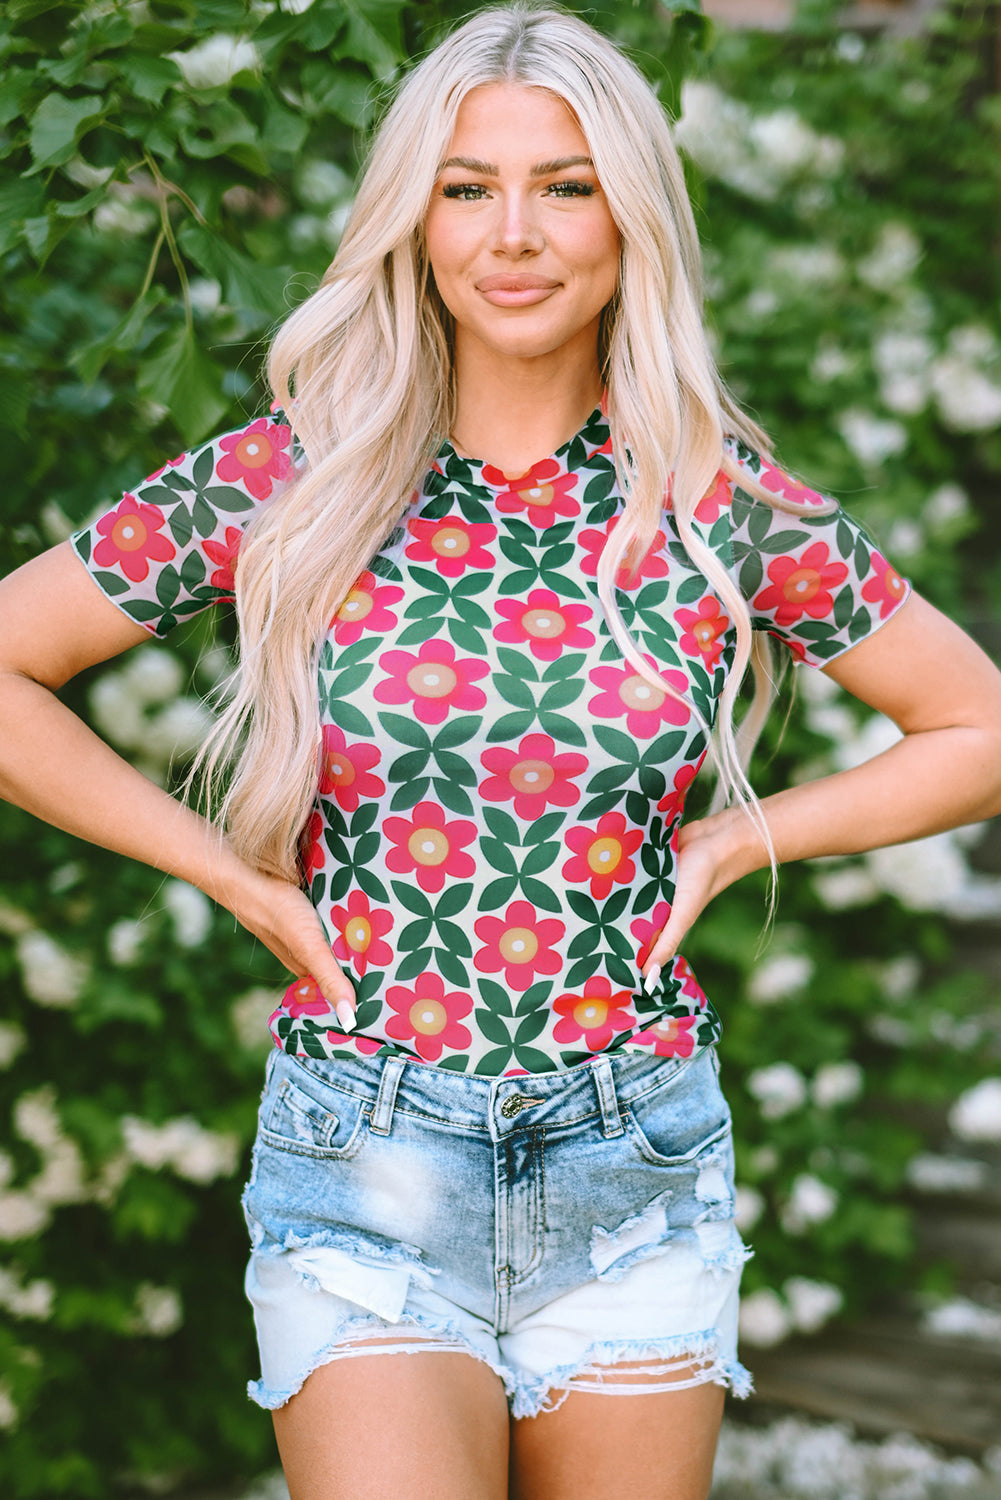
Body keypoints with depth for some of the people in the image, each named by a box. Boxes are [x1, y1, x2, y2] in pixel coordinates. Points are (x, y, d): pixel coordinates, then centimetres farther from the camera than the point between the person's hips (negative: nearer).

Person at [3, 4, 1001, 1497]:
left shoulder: (727, 504, -1)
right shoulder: (285, 482, -3)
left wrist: (720, 846, 1)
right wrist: (236, 873, -2)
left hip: (636, 1166, 2)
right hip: (368, 1163, -1)